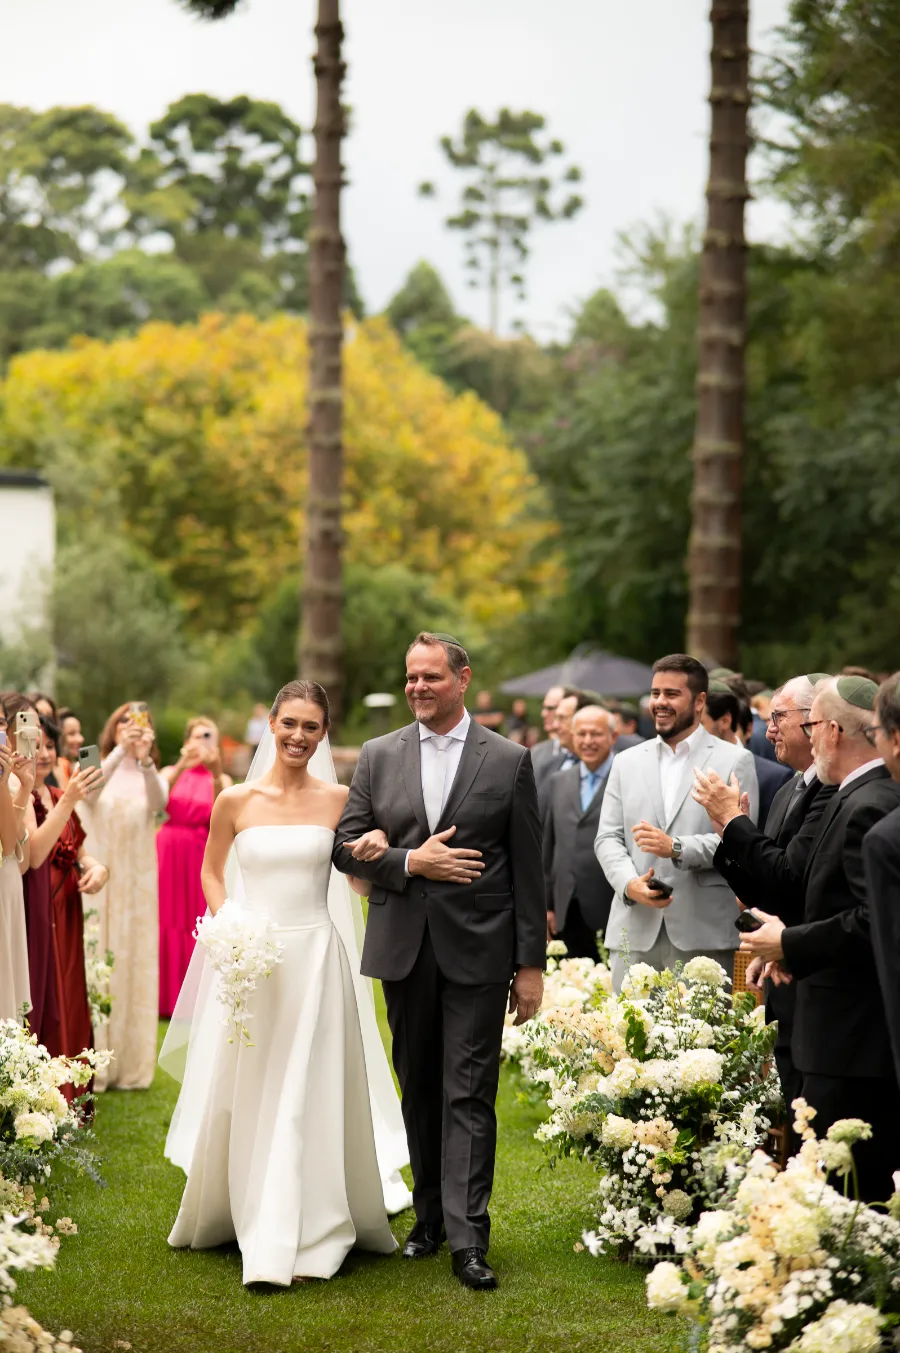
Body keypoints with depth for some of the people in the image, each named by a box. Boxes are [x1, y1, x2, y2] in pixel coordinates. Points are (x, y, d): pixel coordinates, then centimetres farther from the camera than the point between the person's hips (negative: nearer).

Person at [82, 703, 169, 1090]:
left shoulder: (150, 776, 5)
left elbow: (160, 802, -17)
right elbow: (91, 790, -21)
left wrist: (144, 760, -32)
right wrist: (121, 750, -32)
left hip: (138, 883, 1)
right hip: (99, 880, -1)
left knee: (135, 966, 2)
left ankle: (130, 1065, 10)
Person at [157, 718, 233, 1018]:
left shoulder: (221, 779, 6)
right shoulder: (172, 773, 8)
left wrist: (216, 776, -23)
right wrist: (181, 767, -23)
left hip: (202, 857, 0)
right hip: (169, 854, 1)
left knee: (198, 924, -3)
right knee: (166, 923, -2)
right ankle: (165, 997, 4)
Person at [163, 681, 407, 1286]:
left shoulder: (339, 801, 1)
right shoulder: (236, 801, 1)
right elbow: (212, 873, 12)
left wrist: (378, 852, -11)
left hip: (317, 958, 0)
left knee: (309, 1096, 1)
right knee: (247, 1094, 7)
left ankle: (304, 1231, 10)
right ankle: (245, 1211, 25)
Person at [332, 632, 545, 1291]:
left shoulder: (509, 760, 0)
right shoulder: (379, 756, 7)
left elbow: (528, 870, -1)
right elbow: (346, 846, 5)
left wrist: (532, 963, -4)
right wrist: (410, 862, -12)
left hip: (478, 951, -3)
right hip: (405, 951, 3)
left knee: (469, 1095, -6)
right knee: (419, 1088, 12)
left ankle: (468, 1237, -6)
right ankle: (430, 1215, 24)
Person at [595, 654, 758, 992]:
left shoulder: (735, 761, 5)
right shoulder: (627, 762, 17)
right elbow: (607, 838, 11)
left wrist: (677, 847, -17)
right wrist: (629, 883, -9)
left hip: (703, 935, -3)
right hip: (634, 930, 3)